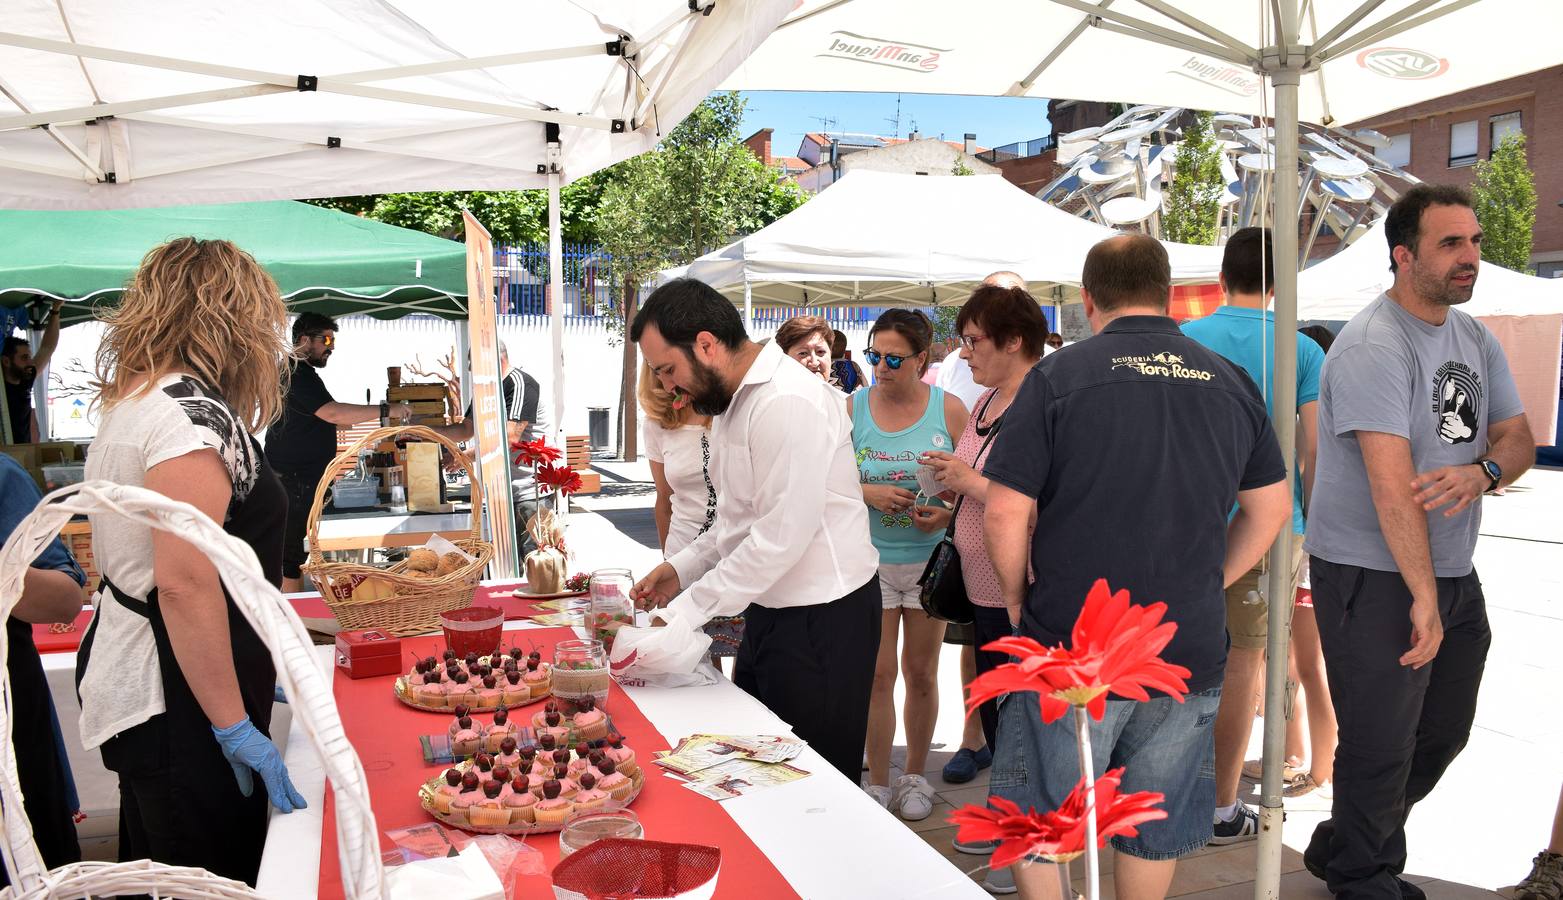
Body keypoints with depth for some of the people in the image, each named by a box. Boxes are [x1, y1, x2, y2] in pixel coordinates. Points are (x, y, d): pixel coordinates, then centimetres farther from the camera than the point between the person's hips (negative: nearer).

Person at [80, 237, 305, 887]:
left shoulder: (131, 401, 12)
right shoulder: (191, 412, -19)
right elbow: (186, 584, -25)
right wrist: (235, 727, -20)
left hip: (132, 679, 10)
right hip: (177, 706, -10)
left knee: (159, 874, 23)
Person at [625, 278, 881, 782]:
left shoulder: (789, 402, -21)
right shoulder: (733, 403, 13)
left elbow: (782, 536, -26)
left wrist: (681, 616, -23)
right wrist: (682, 569, 7)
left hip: (822, 621, -10)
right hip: (767, 610, 10)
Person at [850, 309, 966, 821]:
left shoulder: (949, 409, -3)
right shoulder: (852, 409, -1)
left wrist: (948, 515, -18)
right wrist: (868, 493, -16)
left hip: (930, 556, 0)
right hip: (870, 557, 0)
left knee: (921, 672, 11)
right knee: (877, 674, 2)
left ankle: (915, 777, 28)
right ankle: (877, 783, 17)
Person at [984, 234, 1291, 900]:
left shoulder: (1058, 376, -9)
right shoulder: (1232, 383, 4)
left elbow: (1005, 513, -12)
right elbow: (1271, 508, 11)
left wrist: (1018, 598, 2)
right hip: (1191, 651, 4)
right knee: (1157, 831, 20)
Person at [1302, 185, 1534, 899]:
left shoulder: (1475, 339, 10)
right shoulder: (1374, 346, -18)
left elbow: (1518, 438, 9)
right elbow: (1393, 484, -24)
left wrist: (1482, 471, -16)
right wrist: (1424, 597, -24)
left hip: (1452, 572, 9)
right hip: (1374, 578, -9)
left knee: (1445, 731, 21)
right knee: (1381, 746, 2)